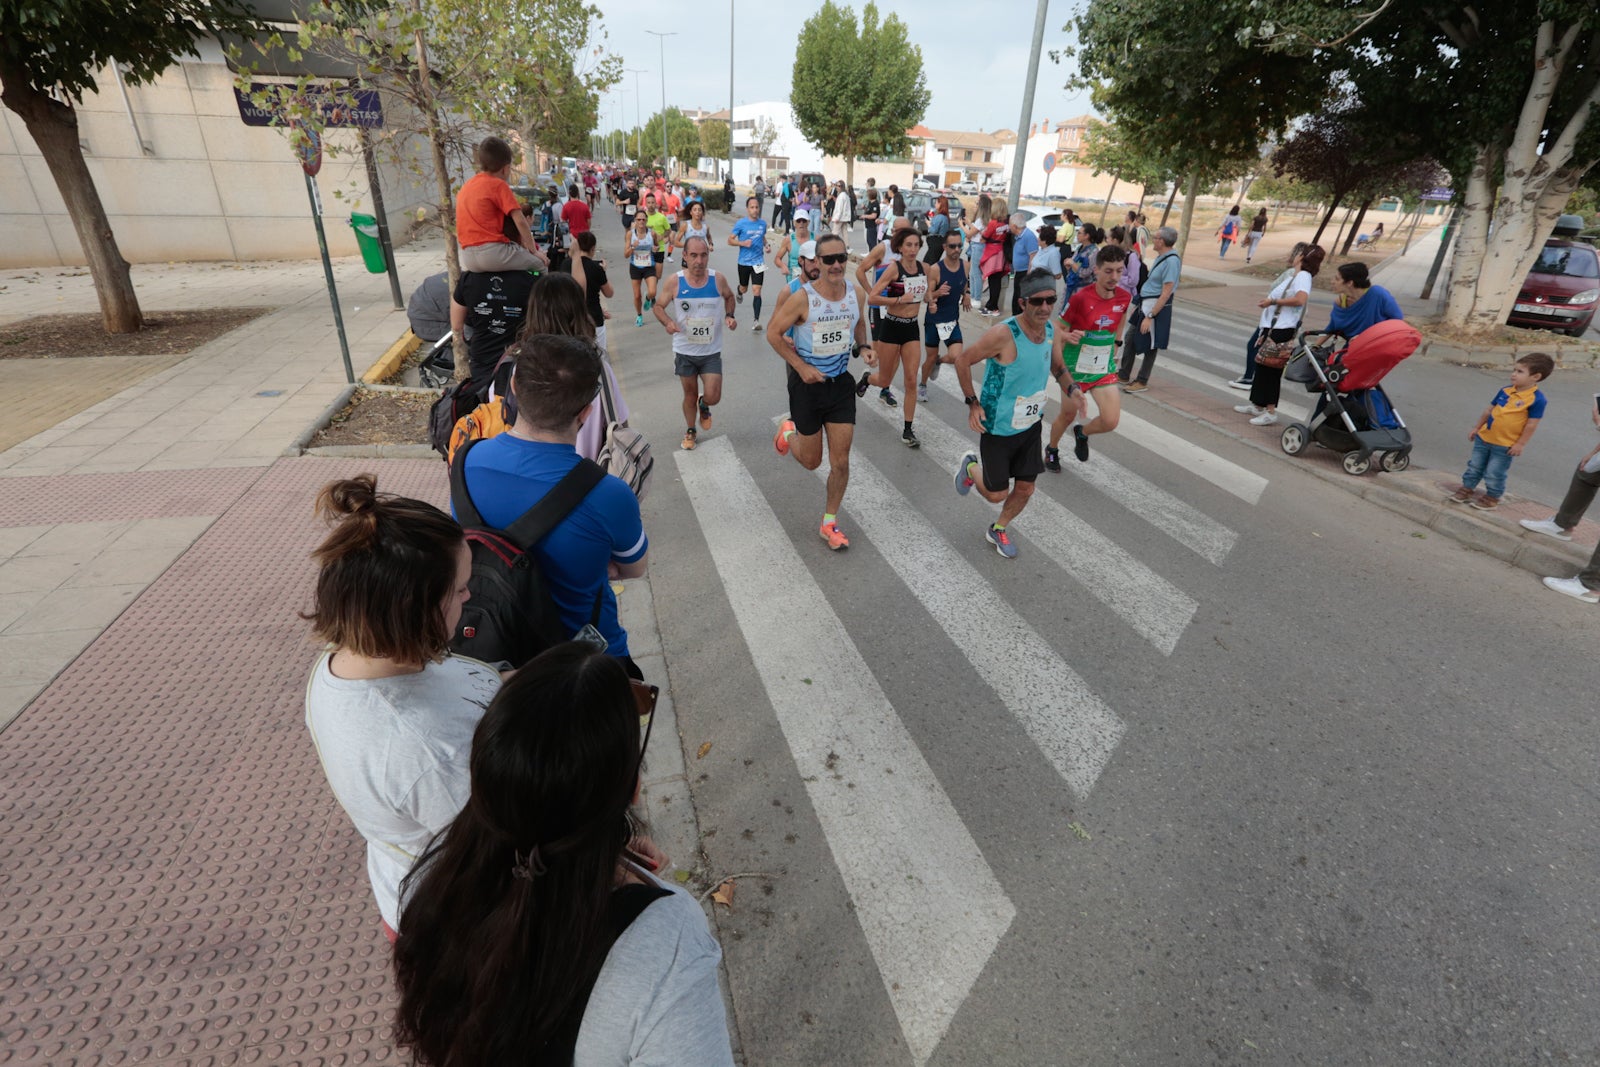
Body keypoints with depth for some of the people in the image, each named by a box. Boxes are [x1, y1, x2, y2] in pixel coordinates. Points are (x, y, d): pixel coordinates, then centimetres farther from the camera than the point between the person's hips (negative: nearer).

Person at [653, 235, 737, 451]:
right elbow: (659, 306, -1)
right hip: (684, 351, 0)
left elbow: (729, 297, 12)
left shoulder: (719, 279, -11)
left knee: (712, 397, -5)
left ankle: (704, 406, 34)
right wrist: (667, 322, -21)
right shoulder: (674, 282, -14)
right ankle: (690, 431, 39)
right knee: (690, 395, 14)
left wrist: (729, 316, -7)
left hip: (711, 352, 0)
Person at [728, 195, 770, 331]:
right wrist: (743, 243, -21)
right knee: (744, 288, 17)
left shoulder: (763, 223, 2)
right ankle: (739, 292, 57)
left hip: (758, 262, 1)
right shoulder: (741, 223, -9)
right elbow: (730, 240, -5)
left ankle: (757, 321, -9)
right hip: (744, 262, -1)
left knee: (756, 291, -10)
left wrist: (766, 245, 1)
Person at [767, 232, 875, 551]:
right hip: (807, 384, -3)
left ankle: (829, 524, 23)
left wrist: (865, 347, -5)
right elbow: (774, 334, -10)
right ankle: (789, 432, 46)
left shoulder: (856, 295, -4)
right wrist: (801, 367, -19)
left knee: (840, 462, 4)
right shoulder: (802, 298, -18)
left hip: (841, 383, 4)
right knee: (811, 461, 10)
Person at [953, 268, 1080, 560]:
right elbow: (963, 361, -16)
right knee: (996, 494, 4)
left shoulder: (1053, 331, -5)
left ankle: (998, 530, 39)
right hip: (998, 427, -6)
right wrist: (973, 403, -18)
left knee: (1025, 489, 12)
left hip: (1031, 425, 6)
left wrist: (1070, 388, -5)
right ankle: (971, 466, 37)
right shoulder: (1004, 333, -26)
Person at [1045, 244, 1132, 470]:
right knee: (1068, 414, 11)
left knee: (1111, 421, -8)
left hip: (1104, 368, 3)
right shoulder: (1080, 298, -19)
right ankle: (1052, 449, 42)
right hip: (1076, 367, -3)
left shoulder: (1125, 297, -5)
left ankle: (1082, 433, 27)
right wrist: (1068, 336, -30)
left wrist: (1115, 347, 17)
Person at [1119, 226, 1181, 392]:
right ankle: (1124, 375, 28)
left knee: (1150, 346, 4)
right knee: (1130, 337, 15)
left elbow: (1165, 294, -22)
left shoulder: (1171, 261, -19)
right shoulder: (1160, 257, 9)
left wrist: (1149, 316, -24)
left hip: (1157, 308, -9)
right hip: (1145, 304, 9)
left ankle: (1142, 382, 17)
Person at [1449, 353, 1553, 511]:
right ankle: (1466, 490, 29)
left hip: (1505, 445, -5)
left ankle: (1492, 498, 21)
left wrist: (1520, 444, -14)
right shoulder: (1505, 391, -1)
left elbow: (1532, 425, -15)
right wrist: (1477, 428, 15)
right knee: (1474, 466, 15)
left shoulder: (1537, 399, -18)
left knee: (1494, 474, 4)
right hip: (1484, 437, 5)